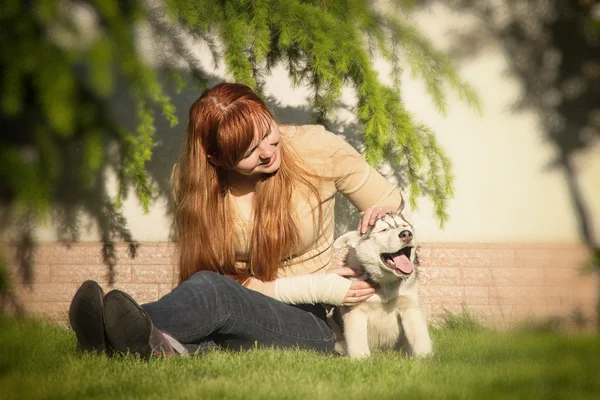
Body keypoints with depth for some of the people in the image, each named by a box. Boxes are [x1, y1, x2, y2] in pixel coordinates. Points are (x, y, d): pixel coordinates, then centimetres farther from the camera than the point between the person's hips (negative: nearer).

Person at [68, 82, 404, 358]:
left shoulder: (316, 149, -6)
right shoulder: (191, 180, -4)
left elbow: (392, 202, 7)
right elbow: (236, 282, -5)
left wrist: (380, 215, -18)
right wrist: (316, 288, -16)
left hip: (310, 325, -3)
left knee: (211, 289, -36)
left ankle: (142, 333, -66)